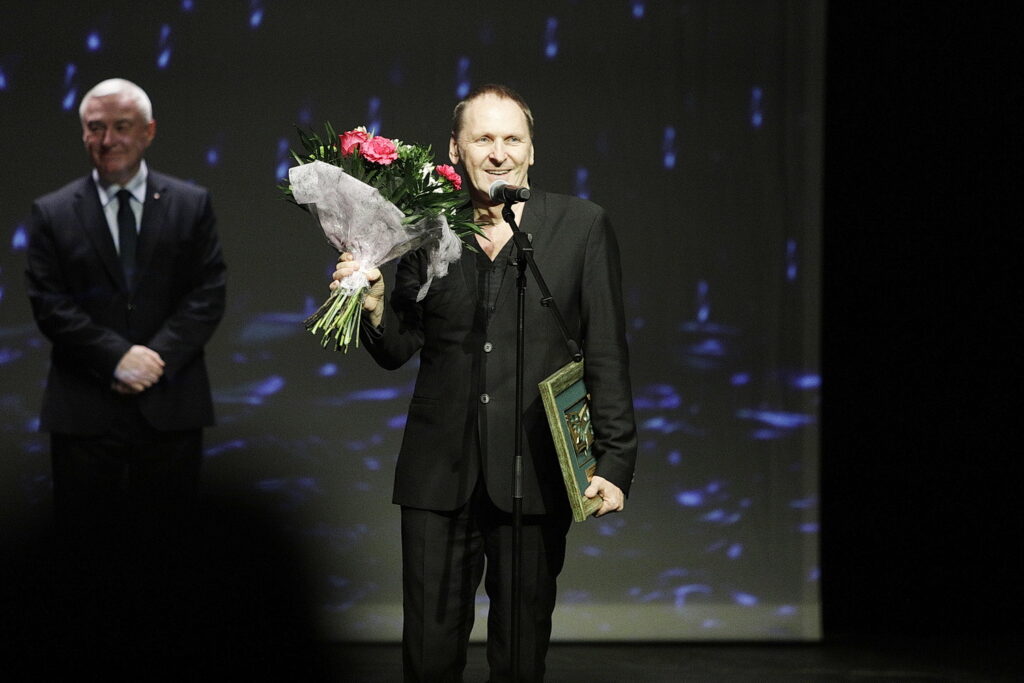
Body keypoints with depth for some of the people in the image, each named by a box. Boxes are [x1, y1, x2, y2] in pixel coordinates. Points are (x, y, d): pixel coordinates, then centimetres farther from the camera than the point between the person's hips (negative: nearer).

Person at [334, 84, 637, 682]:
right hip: (440, 474, 1)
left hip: (534, 475, -1)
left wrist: (615, 462, -5)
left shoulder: (582, 227, 1)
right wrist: (374, 306, -9)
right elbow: (398, 351, 12)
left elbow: (607, 355, 1)